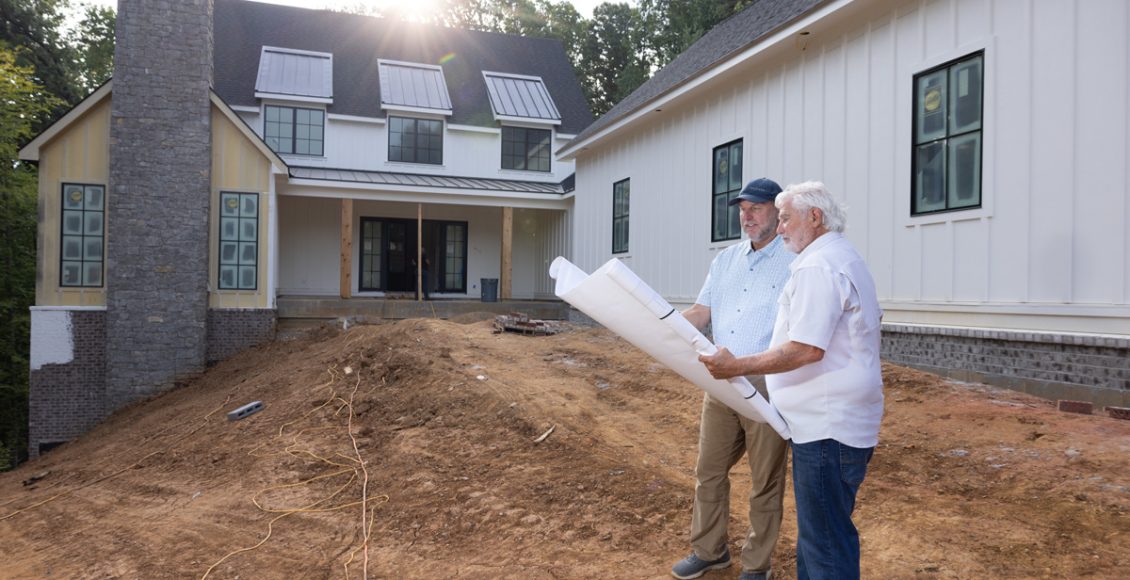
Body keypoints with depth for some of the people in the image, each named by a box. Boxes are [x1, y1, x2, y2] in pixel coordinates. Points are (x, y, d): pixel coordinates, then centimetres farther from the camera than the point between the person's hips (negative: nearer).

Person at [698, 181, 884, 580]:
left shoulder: (816, 266, -17)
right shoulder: (847, 258, 17)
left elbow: (806, 350, -25)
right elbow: (872, 319, 28)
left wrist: (738, 366, -21)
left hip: (827, 427, -11)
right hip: (849, 422, 11)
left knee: (825, 541, -2)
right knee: (820, 530, 19)